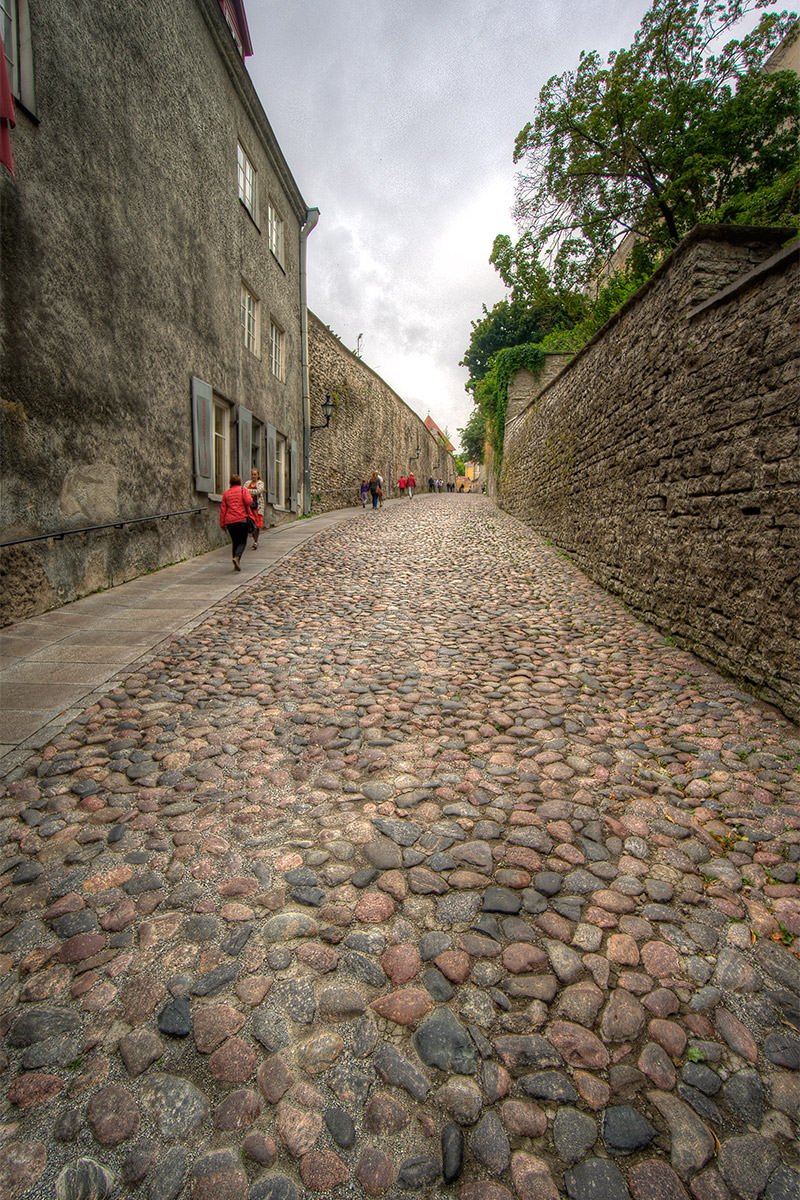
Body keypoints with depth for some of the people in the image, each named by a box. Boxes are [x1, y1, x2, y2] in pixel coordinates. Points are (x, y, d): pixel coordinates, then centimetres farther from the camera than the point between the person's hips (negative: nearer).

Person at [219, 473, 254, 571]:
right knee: (243, 542, 2)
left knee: (235, 542, 13)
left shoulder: (226, 493, 13)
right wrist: (250, 515, -1)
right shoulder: (243, 490, 3)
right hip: (242, 519, -4)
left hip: (229, 521, 4)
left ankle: (236, 565, 10)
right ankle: (237, 557, -25)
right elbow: (248, 501, -14)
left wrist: (222, 523, 12)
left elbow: (223, 509, 10)